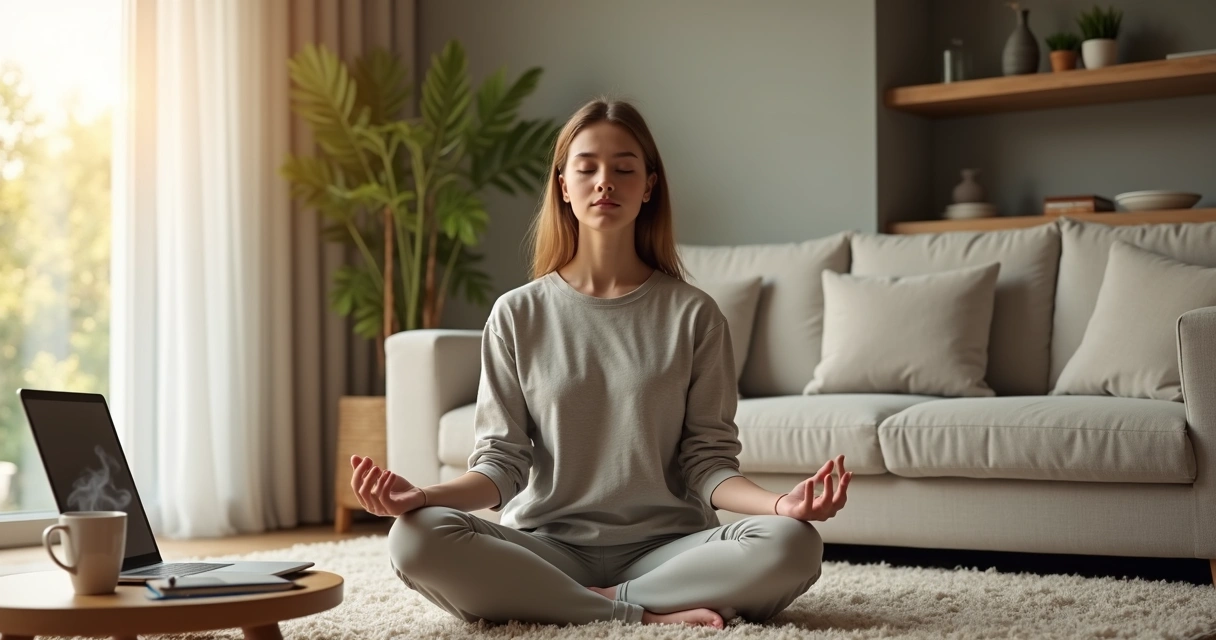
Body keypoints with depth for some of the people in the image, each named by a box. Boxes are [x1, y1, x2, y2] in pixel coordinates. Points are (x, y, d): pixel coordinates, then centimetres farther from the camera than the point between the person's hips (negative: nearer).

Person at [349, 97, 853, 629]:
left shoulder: (693, 315, 4)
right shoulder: (518, 315, 6)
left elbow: (707, 463, 1)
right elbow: (502, 462, 2)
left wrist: (777, 504, -21)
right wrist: (425, 496, -19)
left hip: (663, 547, 0)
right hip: (546, 548, 1)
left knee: (792, 546, -30)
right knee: (418, 539, -29)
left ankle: (602, 603, -17)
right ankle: (645, 615, -22)